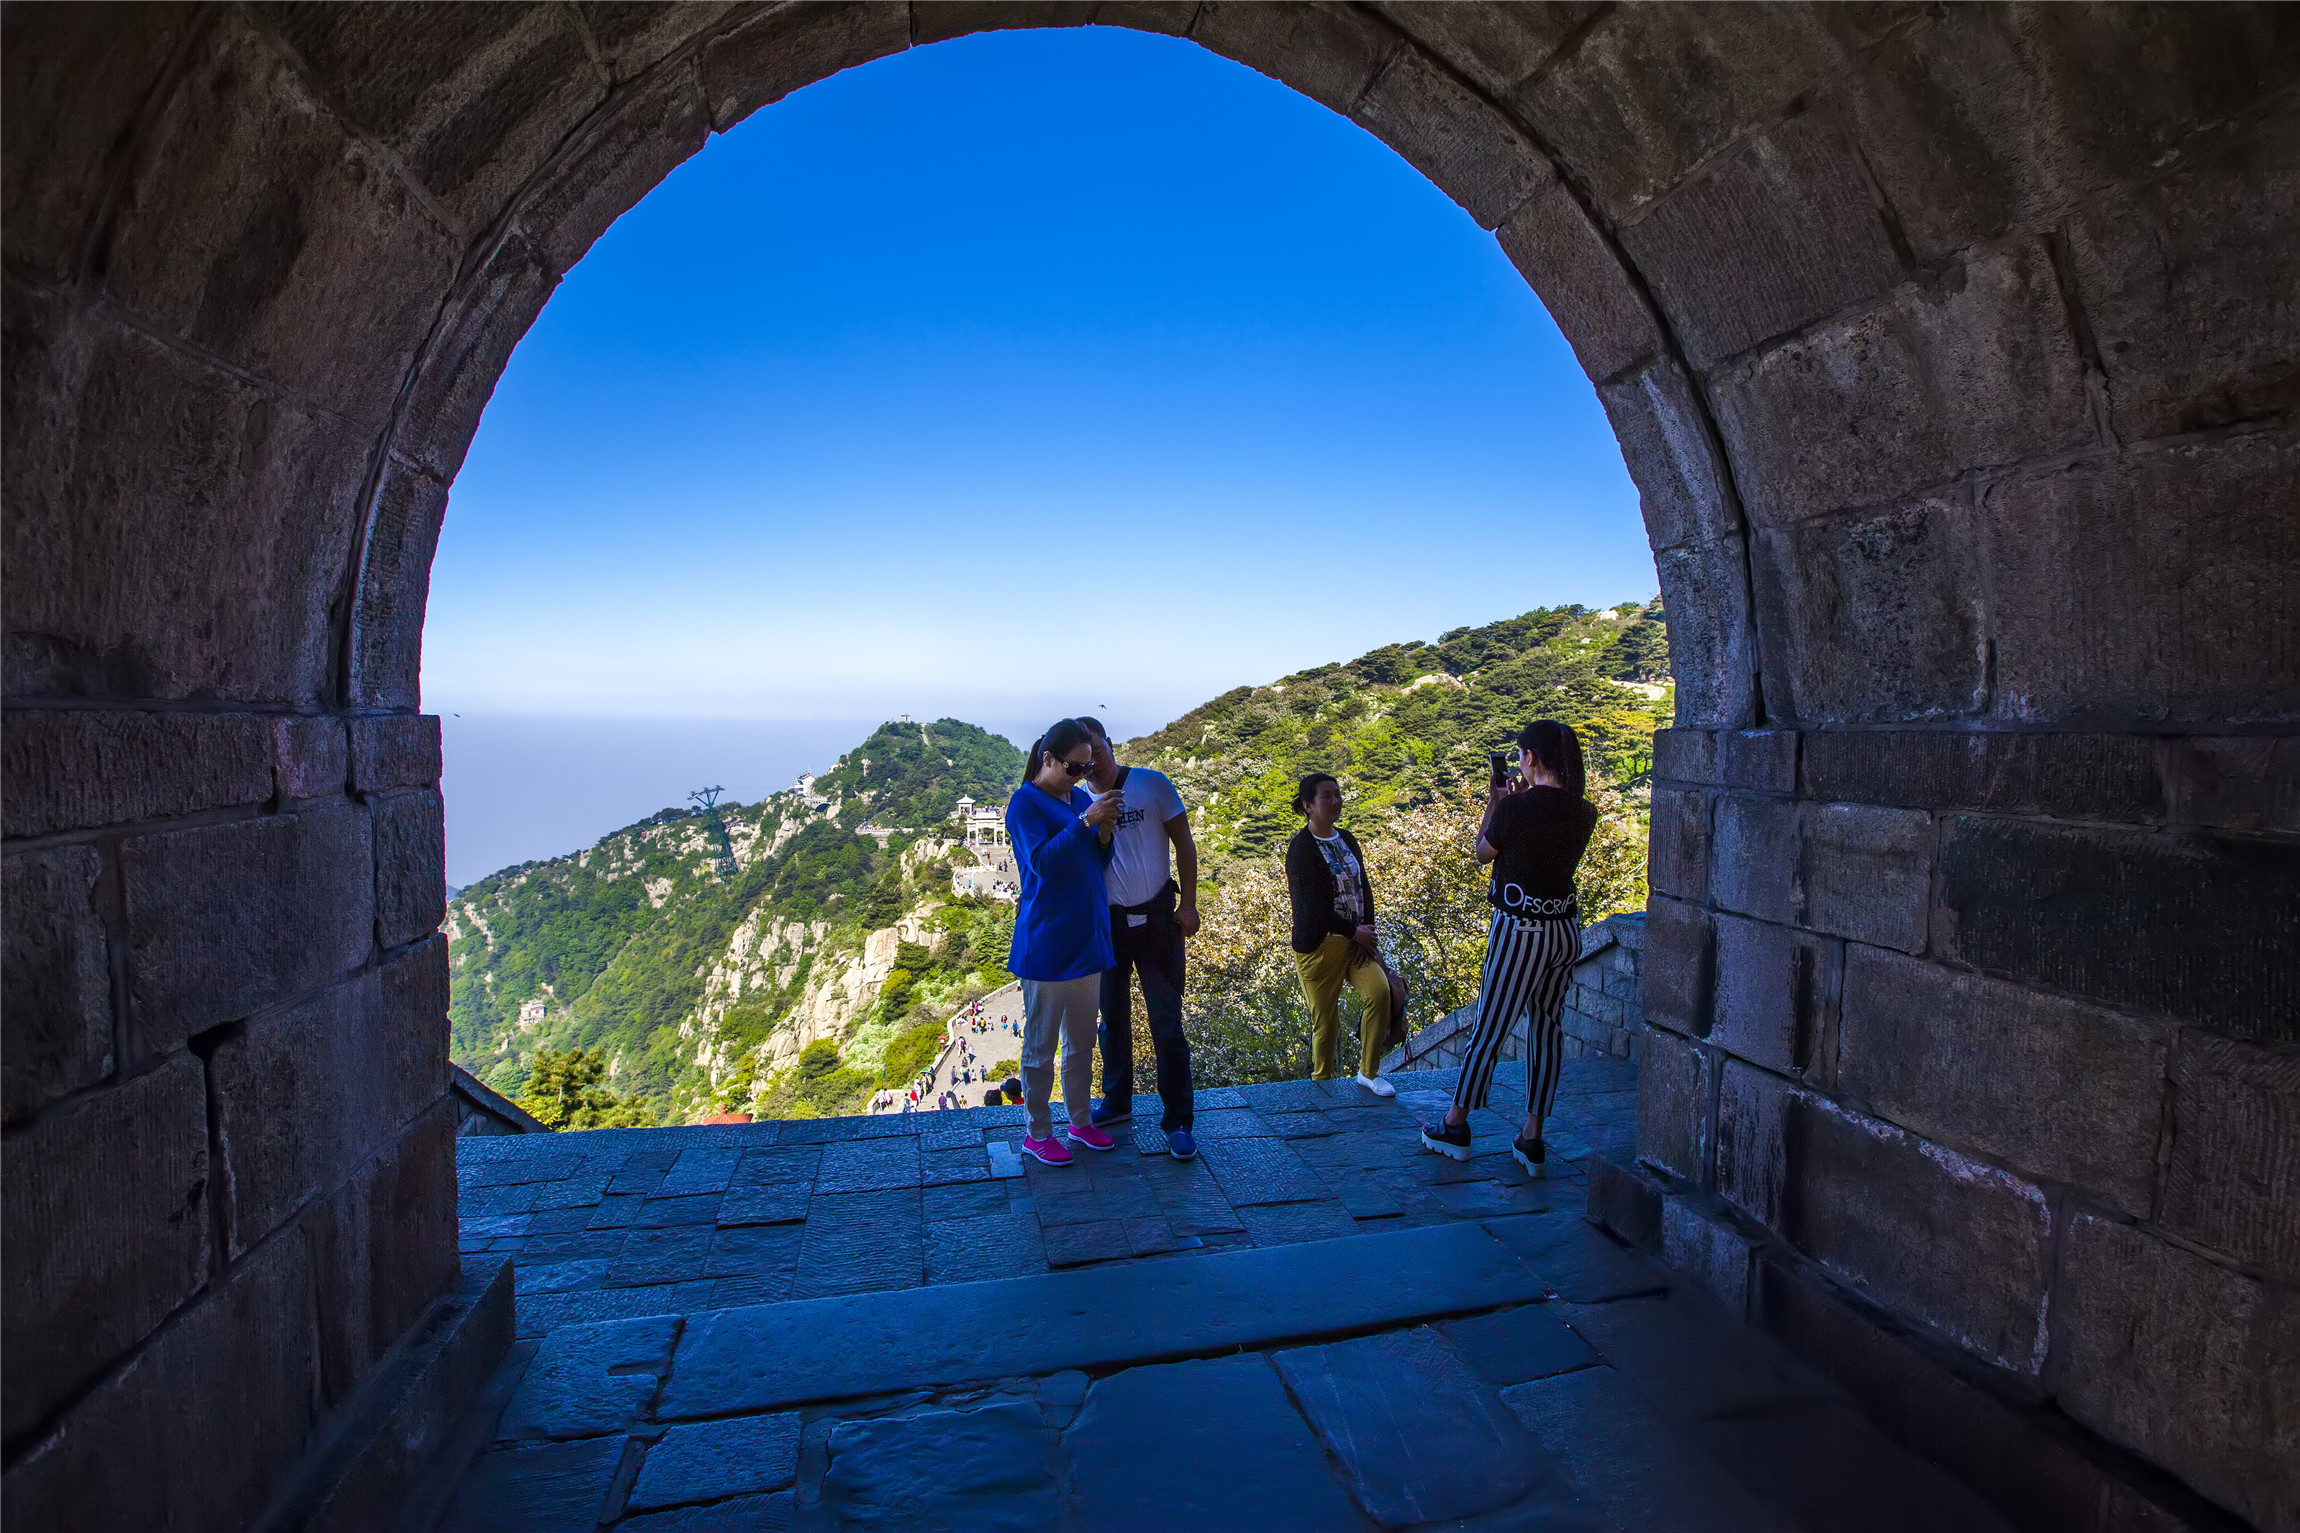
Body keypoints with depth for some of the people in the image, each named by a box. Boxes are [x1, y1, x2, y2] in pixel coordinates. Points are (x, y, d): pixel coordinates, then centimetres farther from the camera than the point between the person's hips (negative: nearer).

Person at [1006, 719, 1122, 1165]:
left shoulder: (1081, 798, 9)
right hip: (1046, 942, -7)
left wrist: (1105, 833, -9)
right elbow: (1042, 861, -21)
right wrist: (1086, 822, -26)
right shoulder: (1025, 803, -10)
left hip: (1086, 937, 7)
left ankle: (1081, 1121, 30)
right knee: (1041, 1044, 5)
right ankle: (1038, 1133, 18)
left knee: (1082, 1040, 17)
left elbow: (1099, 862, 11)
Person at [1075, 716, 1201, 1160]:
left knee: (1166, 1024, -1)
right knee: (1112, 1018, 15)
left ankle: (1177, 1121, 9)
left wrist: (1188, 904, -7)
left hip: (1156, 919, -3)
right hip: (1106, 921, 3)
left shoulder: (1151, 784, -7)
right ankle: (1116, 1101, 33)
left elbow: (1183, 843, -3)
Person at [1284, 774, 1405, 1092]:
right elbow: (1312, 904, -16)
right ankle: (1322, 1081, 21)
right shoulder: (1301, 848, -11)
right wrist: (1354, 932, -11)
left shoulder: (1347, 840, 12)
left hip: (1355, 939, 6)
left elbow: (1364, 887, 12)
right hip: (1318, 944, -6)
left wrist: (1367, 930, -2)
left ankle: (1368, 1072, 3)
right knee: (1325, 1018, -1)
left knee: (1380, 991, -14)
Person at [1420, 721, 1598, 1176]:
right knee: (1547, 1028, 13)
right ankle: (1533, 1140, 20)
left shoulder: (1516, 807, -17)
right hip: (1566, 929, 6)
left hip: (1520, 930, -6)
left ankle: (1455, 1126, 23)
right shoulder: (1583, 812, 1)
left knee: (1489, 1028, 7)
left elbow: (1482, 853, -1)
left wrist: (1494, 802, 10)